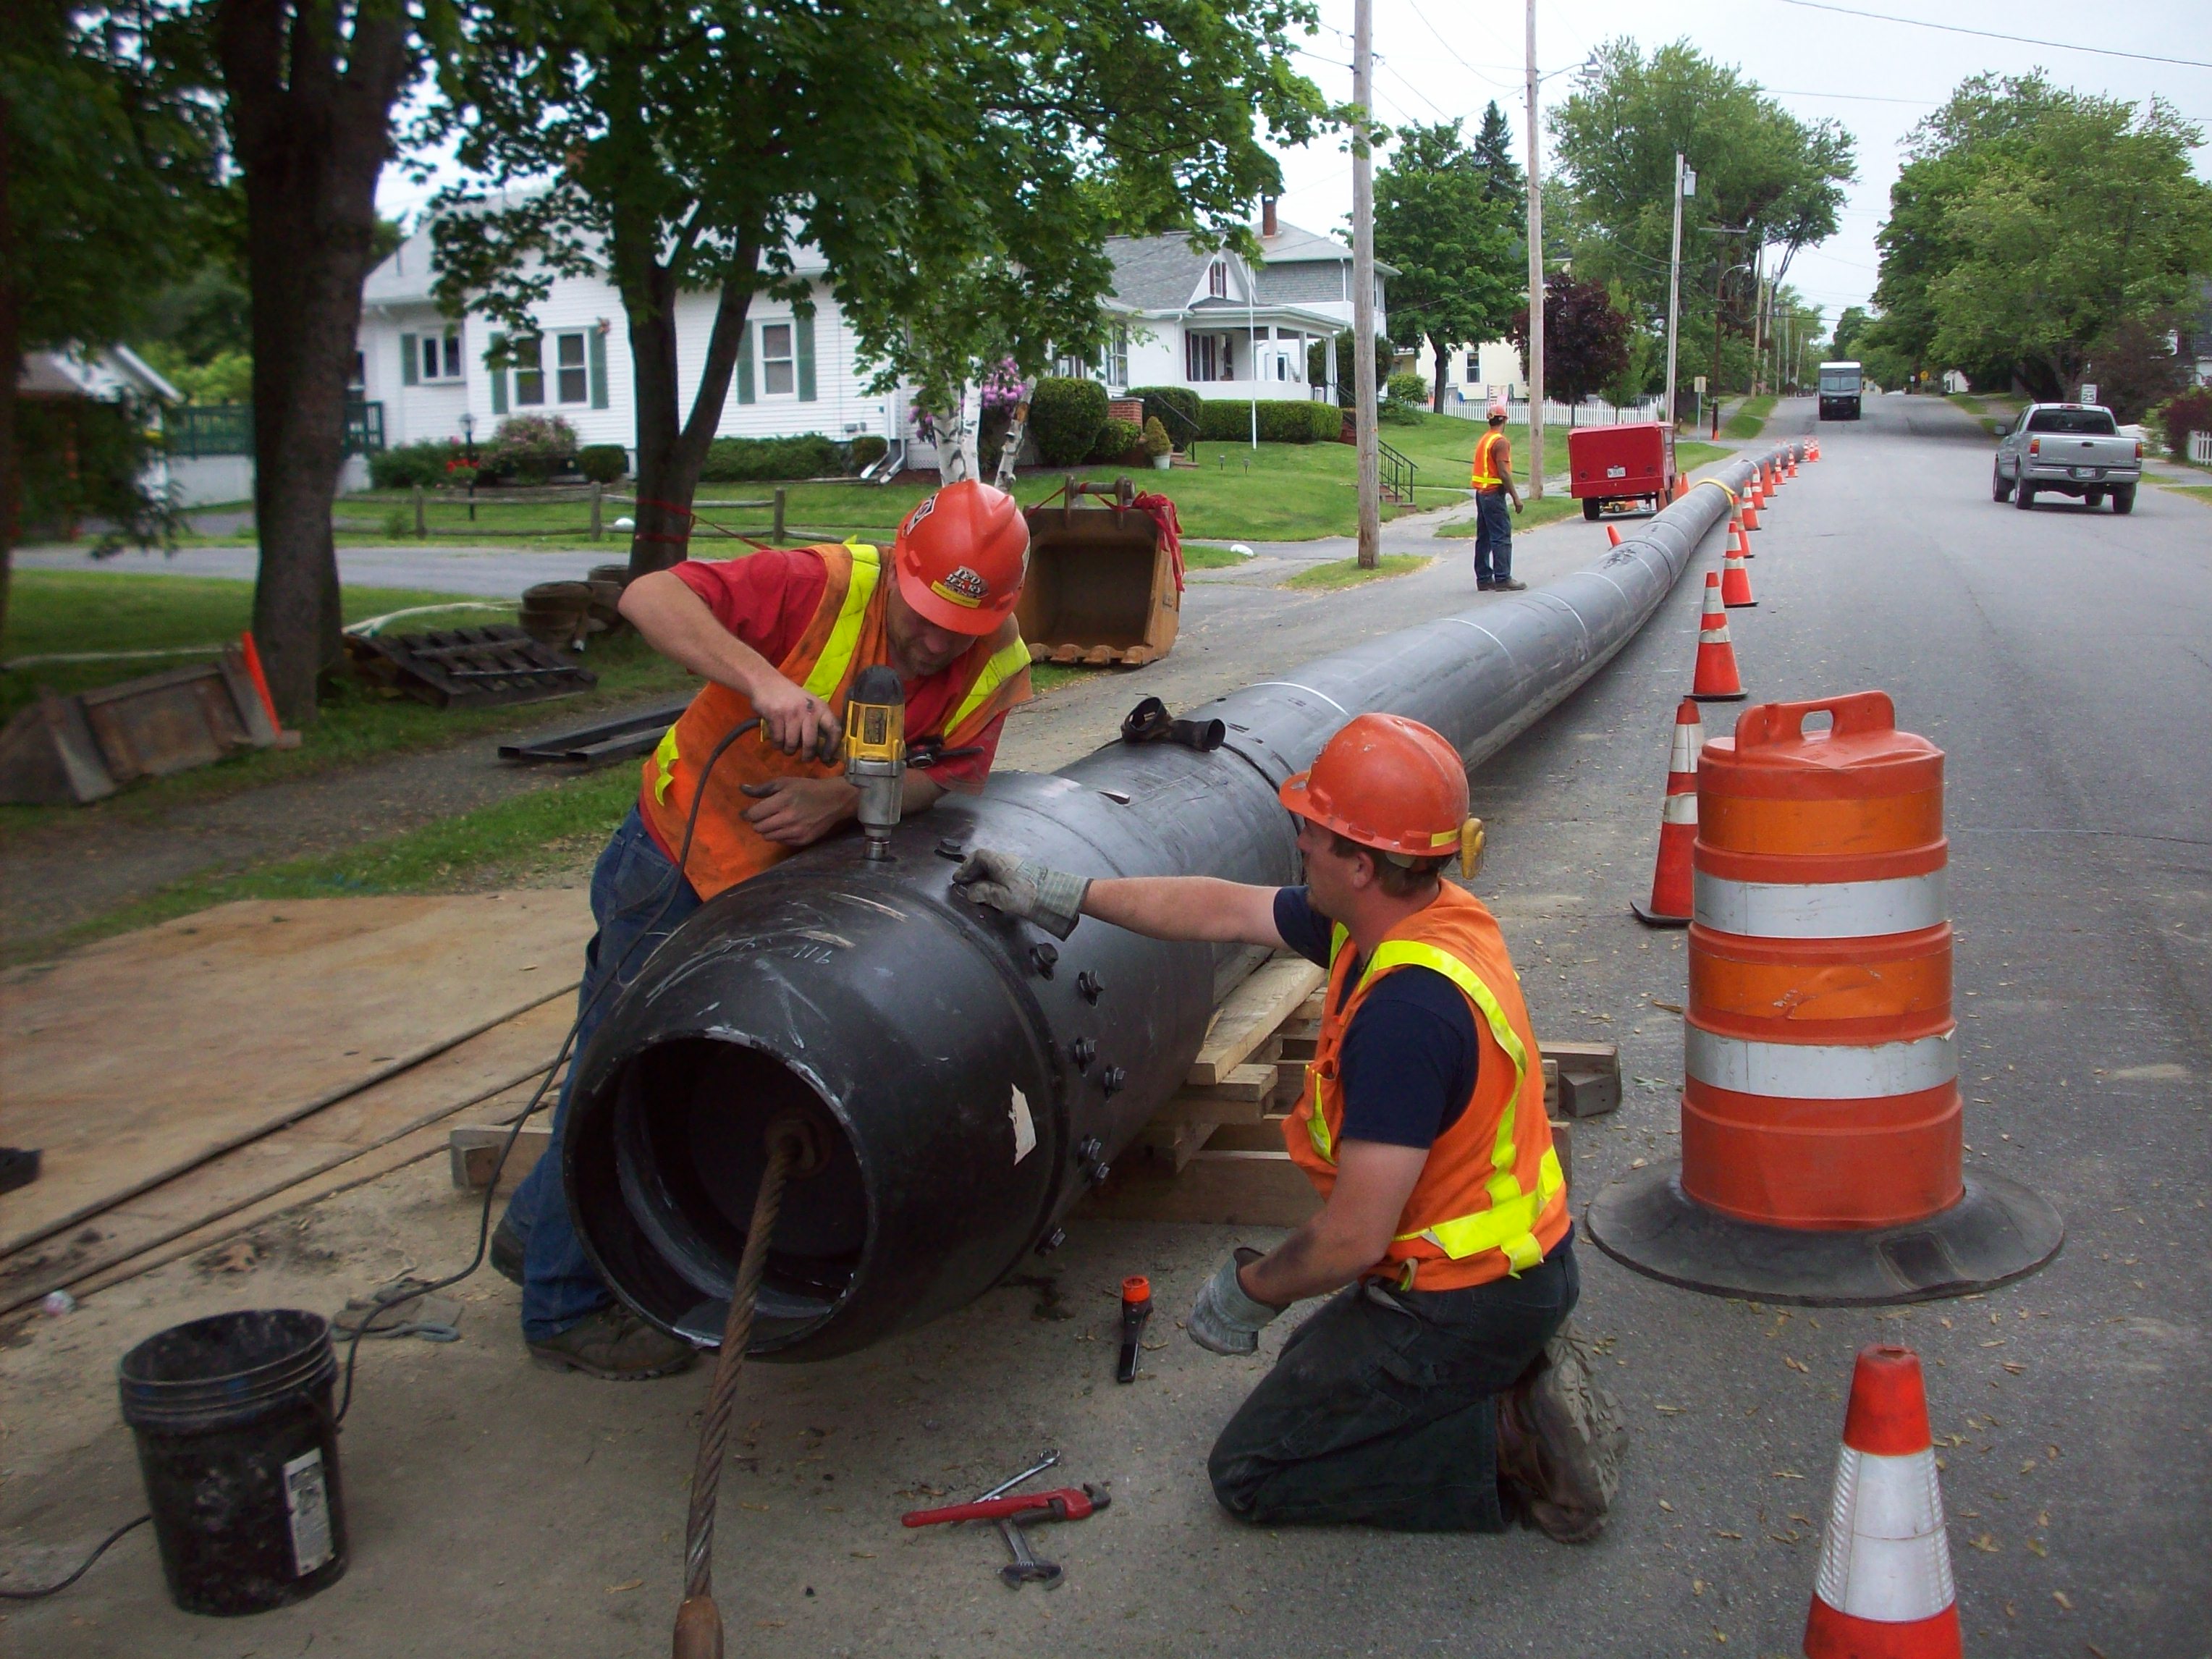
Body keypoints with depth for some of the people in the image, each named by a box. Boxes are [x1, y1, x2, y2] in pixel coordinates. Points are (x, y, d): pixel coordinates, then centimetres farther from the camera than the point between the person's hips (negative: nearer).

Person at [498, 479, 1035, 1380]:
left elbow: (954, 775, -13)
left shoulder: (997, 667, -13)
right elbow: (648, 596, -34)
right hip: (683, 853, -6)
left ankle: (538, 1228, 41)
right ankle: (566, 1304, 23)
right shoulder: (822, 585, -28)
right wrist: (764, 680, -47)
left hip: (797, 879, 6)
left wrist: (844, 798, -32)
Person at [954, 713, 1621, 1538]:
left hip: (1461, 1305, -9)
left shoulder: (1405, 1010, -33)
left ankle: (1505, 1441, -2)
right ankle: (1516, 1378, 14)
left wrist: (1249, 1290, -9)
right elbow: (1222, 909, 8)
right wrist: (1059, 894, 13)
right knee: (1310, 1369, 29)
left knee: (1252, 1472, 4)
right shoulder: (1417, 914, -3)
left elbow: (1352, 1240, -29)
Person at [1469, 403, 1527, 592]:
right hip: (1494, 494, -9)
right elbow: (1504, 473, -20)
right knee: (1502, 537, -8)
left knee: (1484, 537, 10)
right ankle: (1503, 579, -10)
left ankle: (1484, 578, 12)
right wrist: (1515, 497, -16)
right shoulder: (1501, 442, -13)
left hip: (1481, 493, 9)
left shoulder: (1483, 440, 14)